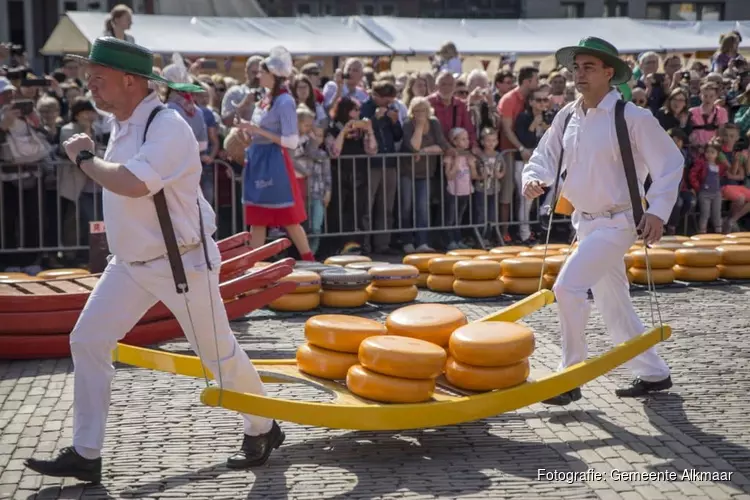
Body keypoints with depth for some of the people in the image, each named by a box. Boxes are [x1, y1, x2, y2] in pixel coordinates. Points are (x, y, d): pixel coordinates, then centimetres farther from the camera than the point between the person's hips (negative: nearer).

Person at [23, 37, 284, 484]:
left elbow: (132, 183, -38)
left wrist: (84, 158, -24)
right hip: (131, 263, 8)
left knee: (219, 354, 5)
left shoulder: (167, 127, -23)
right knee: (87, 341, 1)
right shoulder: (123, 124, 5)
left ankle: (262, 431, 28)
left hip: (183, 263, -8)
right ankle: (85, 456, 8)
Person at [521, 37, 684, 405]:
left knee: (568, 287, -19)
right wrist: (532, 179, -11)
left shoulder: (632, 117, -14)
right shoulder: (567, 116, 4)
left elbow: (670, 163, -11)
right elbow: (546, 157, 12)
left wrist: (657, 211, -21)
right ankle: (653, 373, 30)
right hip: (585, 221, 7)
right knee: (612, 302, 14)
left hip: (616, 222, -7)